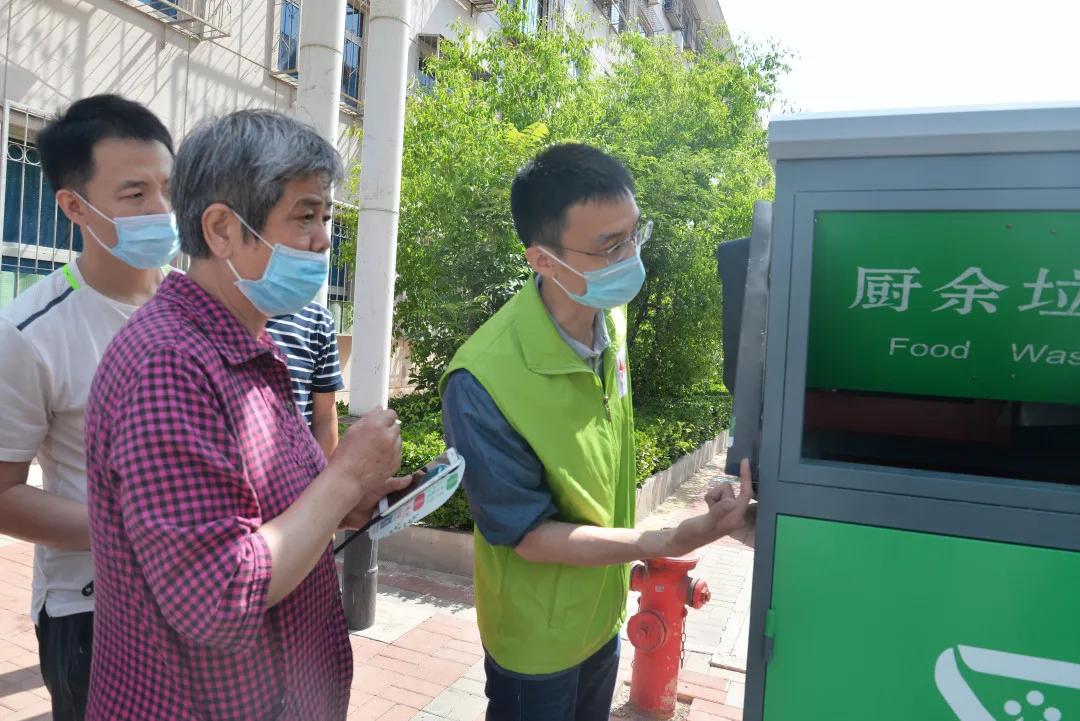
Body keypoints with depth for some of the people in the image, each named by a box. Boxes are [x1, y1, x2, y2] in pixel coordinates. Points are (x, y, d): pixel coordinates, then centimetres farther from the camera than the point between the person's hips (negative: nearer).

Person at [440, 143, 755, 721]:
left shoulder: (610, 317, -9)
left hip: (604, 614, 6)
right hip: (536, 641, -6)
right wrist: (672, 542, -31)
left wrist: (627, 554, 11)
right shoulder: (482, 382, -33)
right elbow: (529, 535, -24)